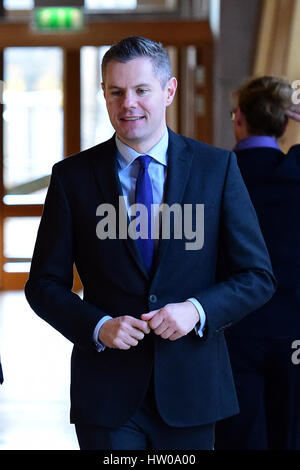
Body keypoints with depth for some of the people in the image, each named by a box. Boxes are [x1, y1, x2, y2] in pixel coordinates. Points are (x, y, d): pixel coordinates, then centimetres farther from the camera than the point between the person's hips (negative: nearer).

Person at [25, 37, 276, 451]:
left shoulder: (217, 168, 1)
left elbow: (257, 277, 1)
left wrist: (197, 310, -16)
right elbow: (44, 285, 4)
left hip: (191, 387, 1)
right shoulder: (73, 177, 1)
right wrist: (98, 326, -13)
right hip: (106, 395, -1)